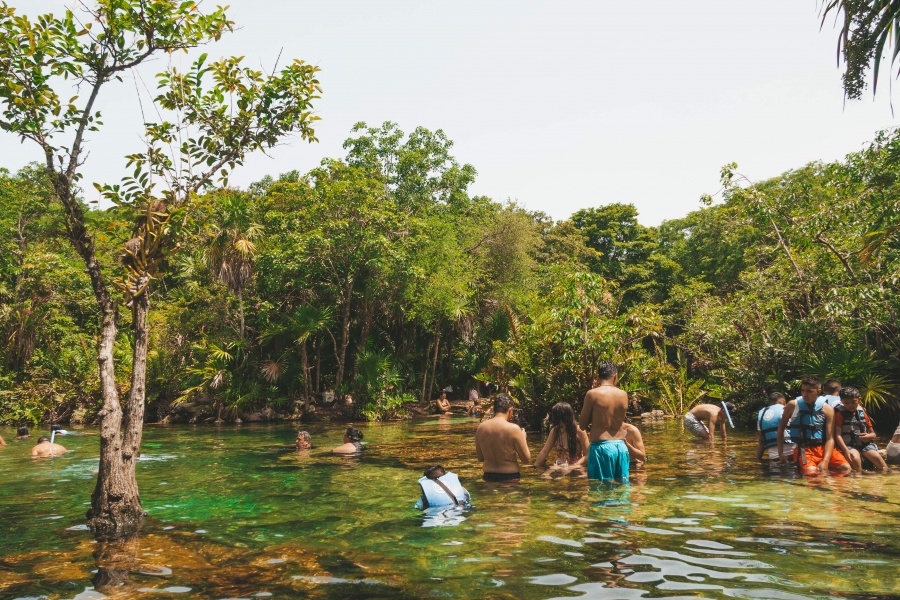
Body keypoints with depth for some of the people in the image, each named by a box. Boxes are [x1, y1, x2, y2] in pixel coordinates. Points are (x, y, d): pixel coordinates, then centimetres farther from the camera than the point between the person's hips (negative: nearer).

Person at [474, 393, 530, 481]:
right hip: (509, 478, -4)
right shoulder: (513, 429, -16)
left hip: (488, 477, 4)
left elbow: (480, 458, 9)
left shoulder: (481, 428, -2)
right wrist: (523, 438, 5)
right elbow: (526, 460, -8)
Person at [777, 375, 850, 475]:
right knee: (811, 472, -31)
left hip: (823, 448, 3)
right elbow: (781, 428, 10)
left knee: (845, 468, -18)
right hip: (803, 449, -3)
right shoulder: (793, 405, -2)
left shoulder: (827, 409, 0)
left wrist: (825, 461, -18)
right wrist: (781, 453, 5)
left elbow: (830, 438, -3)